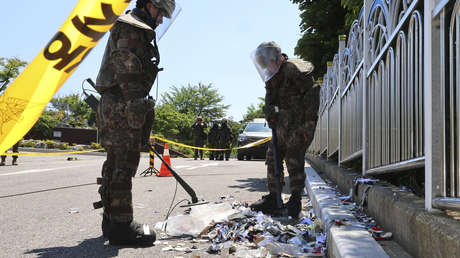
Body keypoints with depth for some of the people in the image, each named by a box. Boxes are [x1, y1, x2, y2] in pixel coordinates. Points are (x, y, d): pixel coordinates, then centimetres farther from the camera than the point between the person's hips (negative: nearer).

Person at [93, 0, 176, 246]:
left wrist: (139, 107, 21)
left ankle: (111, 219, 20)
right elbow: (127, 72, -18)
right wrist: (138, 108, -22)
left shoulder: (131, 28, 27)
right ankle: (121, 225, -7)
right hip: (123, 106, -11)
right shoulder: (132, 28, -6)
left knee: (115, 163, 12)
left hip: (112, 106, 11)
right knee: (124, 164, -10)